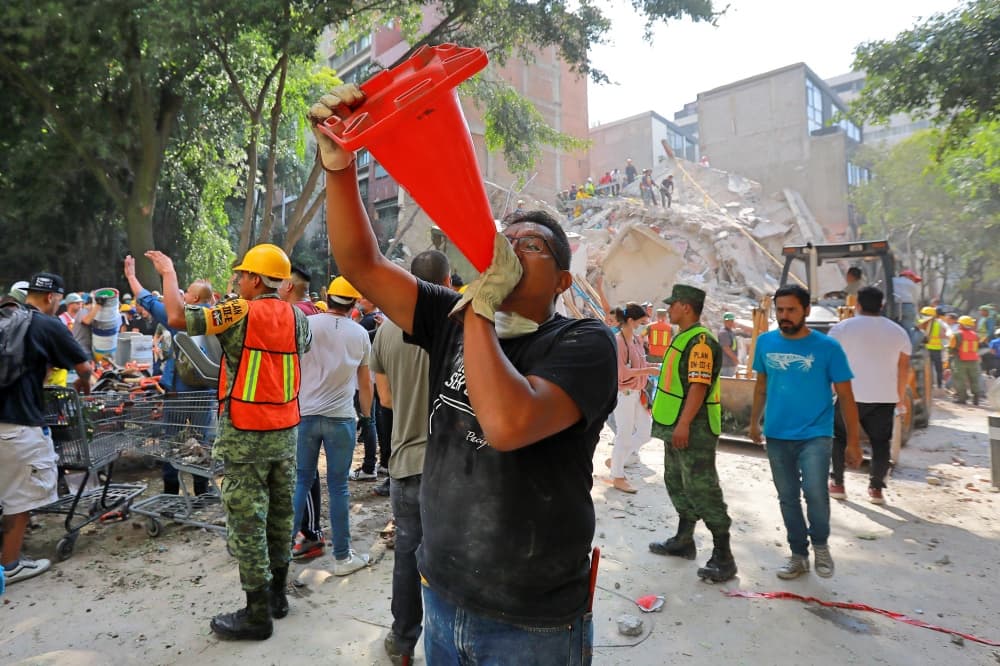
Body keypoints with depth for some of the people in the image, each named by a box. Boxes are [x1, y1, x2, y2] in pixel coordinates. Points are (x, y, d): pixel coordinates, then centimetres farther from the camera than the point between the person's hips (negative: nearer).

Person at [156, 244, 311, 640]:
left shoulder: (240, 313, -12)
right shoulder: (297, 317, 4)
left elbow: (177, 317, -15)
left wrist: (169, 272, 0)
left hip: (245, 434, -6)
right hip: (285, 431, 6)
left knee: (247, 523, 3)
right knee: (280, 515, 16)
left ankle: (258, 614, 12)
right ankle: (277, 594, 30)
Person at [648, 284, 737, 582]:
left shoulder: (700, 341, -17)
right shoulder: (682, 338, 15)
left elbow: (699, 386, -24)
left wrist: (684, 424, -28)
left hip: (693, 428, -11)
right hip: (677, 426, 11)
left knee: (701, 489, -6)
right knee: (677, 483, 18)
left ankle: (723, 557, 3)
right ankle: (683, 541, 32)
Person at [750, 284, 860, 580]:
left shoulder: (828, 347, -9)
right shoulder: (765, 342, 0)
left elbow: (845, 396, -3)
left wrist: (853, 441, -4)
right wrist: (754, 421, 17)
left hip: (815, 435, -3)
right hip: (776, 436, 3)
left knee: (815, 493, -17)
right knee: (787, 498, 11)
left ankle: (821, 545, 13)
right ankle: (799, 555, 29)